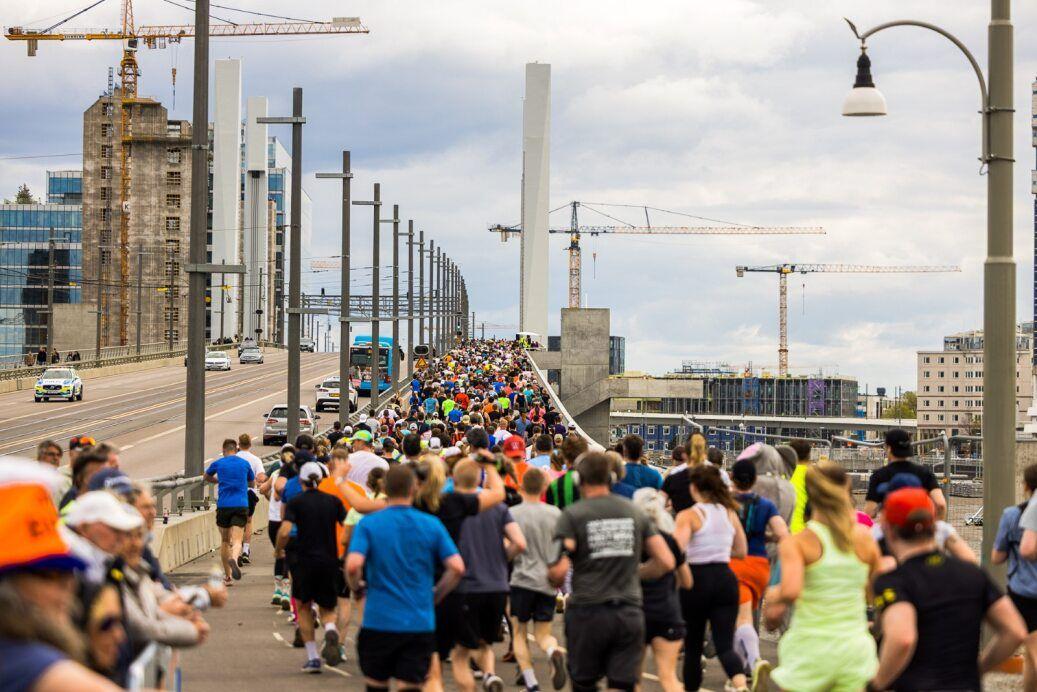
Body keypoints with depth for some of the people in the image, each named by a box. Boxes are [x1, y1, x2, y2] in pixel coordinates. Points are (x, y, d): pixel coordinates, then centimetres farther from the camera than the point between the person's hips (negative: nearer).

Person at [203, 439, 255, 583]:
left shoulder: (218, 463, 8)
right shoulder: (245, 464, 9)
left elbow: (207, 477, 27)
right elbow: (252, 483, 24)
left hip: (223, 505, 1)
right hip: (241, 505, -1)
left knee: (225, 541, 14)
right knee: (237, 540, -9)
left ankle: (227, 576, 17)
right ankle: (234, 558, -42)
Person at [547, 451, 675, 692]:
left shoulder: (573, 514, -5)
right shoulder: (635, 512, 7)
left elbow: (560, 570, -14)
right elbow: (666, 562, 7)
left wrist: (550, 576, 9)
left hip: (587, 612, -2)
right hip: (630, 613, 3)